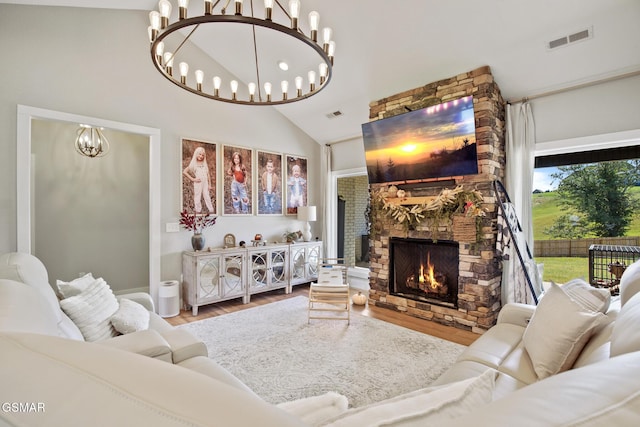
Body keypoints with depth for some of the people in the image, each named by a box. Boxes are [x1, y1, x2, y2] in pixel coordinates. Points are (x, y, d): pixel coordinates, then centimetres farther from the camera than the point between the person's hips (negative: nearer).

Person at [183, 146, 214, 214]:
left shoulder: (205, 164, 10)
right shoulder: (193, 164, -2)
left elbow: (208, 175, 10)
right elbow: (184, 172, -7)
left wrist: (209, 184, 6)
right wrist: (192, 179, -11)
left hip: (205, 183, 3)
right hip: (198, 183, -3)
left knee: (207, 197, 5)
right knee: (197, 197, 3)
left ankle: (211, 211, 8)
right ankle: (198, 211, 11)